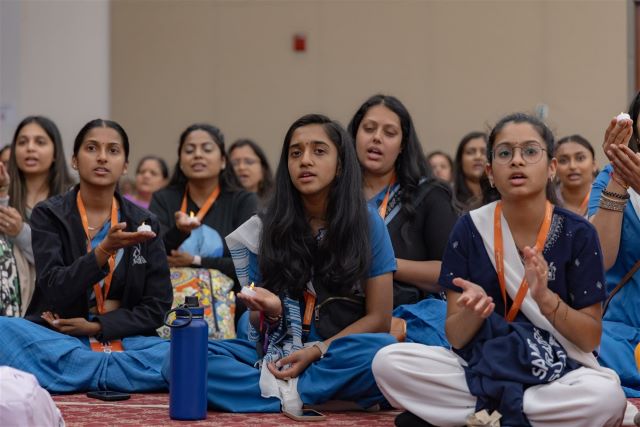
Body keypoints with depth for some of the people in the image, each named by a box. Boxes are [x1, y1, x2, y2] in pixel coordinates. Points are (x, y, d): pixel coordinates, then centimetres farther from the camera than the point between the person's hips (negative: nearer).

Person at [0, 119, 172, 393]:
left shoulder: (143, 223, 7)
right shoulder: (48, 215, 1)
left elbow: (157, 306, 5)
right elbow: (55, 292, -11)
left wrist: (97, 327, -9)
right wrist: (105, 249, -26)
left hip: (123, 340, 1)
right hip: (56, 338, -1)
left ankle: (81, 371, -23)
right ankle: (112, 371, -24)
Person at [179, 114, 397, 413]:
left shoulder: (367, 225, 0)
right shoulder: (267, 228, 4)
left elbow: (378, 319, -1)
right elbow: (258, 325, 9)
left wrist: (316, 351, -15)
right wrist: (271, 311, -16)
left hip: (339, 357, -2)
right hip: (275, 354, 2)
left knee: (384, 350, -37)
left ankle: (278, 391, -26)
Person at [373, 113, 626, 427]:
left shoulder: (578, 234, -4)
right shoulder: (469, 230, -1)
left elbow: (591, 339, -4)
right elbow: (456, 337, -1)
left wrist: (546, 298, -22)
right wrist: (474, 310, -24)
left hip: (556, 373, -1)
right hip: (482, 366, 1)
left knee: (607, 395, -36)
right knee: (387, 362, -25)